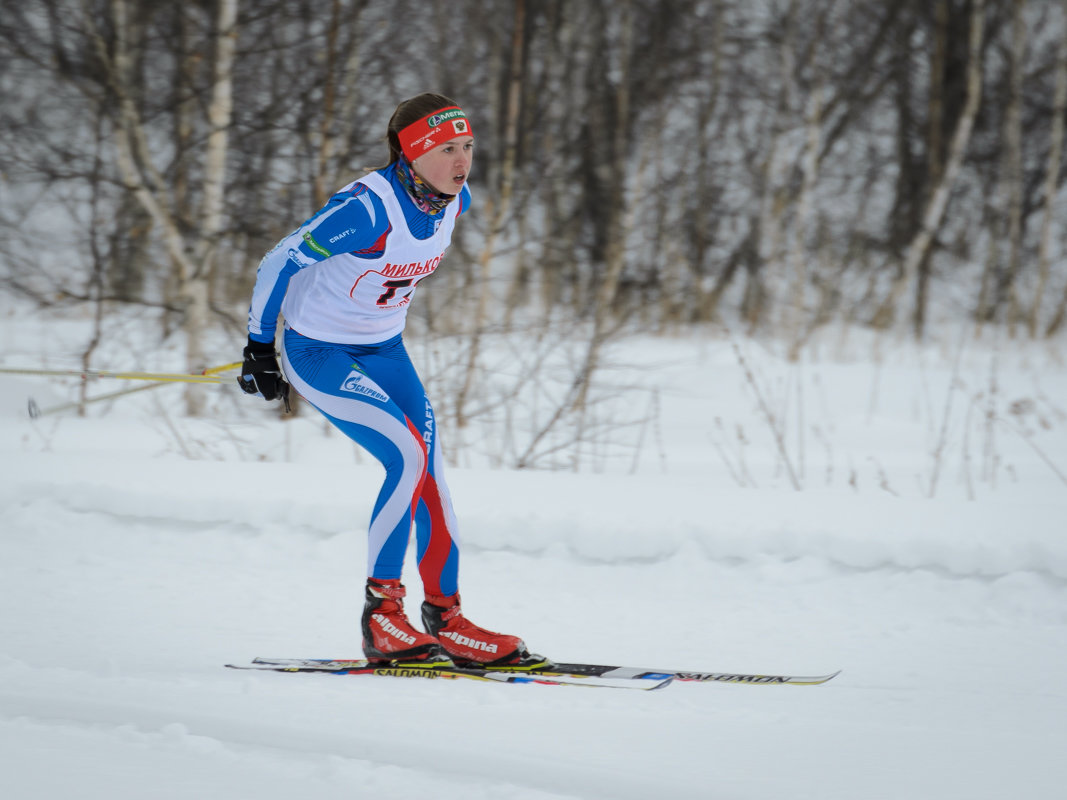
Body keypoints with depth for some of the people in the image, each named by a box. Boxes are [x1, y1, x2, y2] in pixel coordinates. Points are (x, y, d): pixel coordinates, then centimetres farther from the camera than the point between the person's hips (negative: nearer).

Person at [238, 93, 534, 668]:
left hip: (384, 350, 7)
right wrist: (259, 347, -14)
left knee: (431, 471, -2)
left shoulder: (454, 201, -7)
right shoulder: (367, 208, -30)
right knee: (409, 456, -21)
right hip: (319, 354, -7)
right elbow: (280, 263, -21)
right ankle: (381, 614, -14)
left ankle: (446, 620, 7)